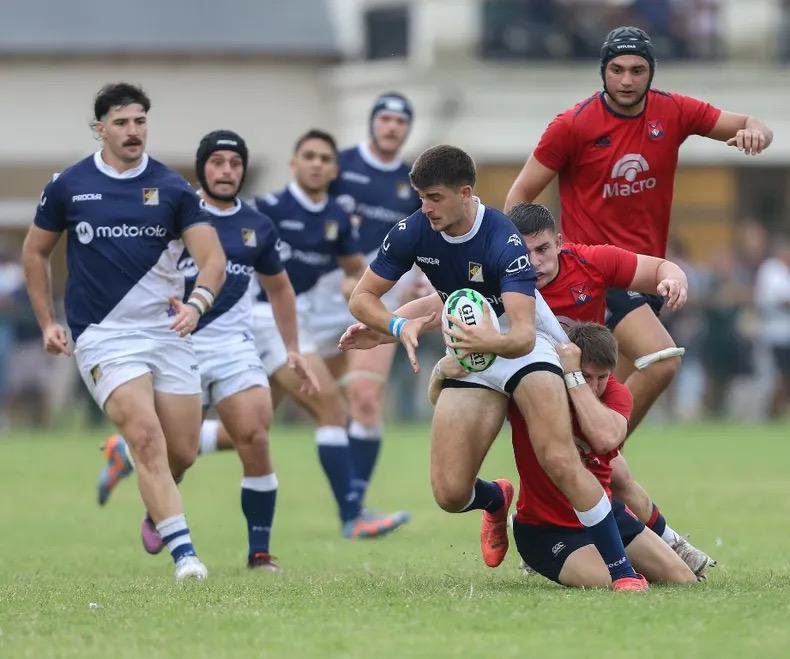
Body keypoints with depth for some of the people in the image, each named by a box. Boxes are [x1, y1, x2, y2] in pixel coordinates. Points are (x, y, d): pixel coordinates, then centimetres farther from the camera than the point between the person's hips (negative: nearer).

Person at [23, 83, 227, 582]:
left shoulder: (173, 188, 1)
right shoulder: (68, 186, 1)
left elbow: (212, 257, -5)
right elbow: (35, 251, 14)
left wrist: (198, 302, -25)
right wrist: (47, 322, 8)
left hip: (166, 331, 2)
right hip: (103, 335, -2)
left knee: (183, 452, 2)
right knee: (146, 436, -21)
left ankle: (158, 507, 38)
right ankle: (183, 553, -24)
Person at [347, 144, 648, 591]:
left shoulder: (504, 242, -28)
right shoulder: (412, 233, -14)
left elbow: (523, 334, -36)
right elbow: (362, 297, -7)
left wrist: (495, 342, -59)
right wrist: (400, 326, -28)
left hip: (524, 349, -4)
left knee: (560, 460, -27)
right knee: (450, 493, -6)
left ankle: (624, 572, -17)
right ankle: (497, 500, 32)